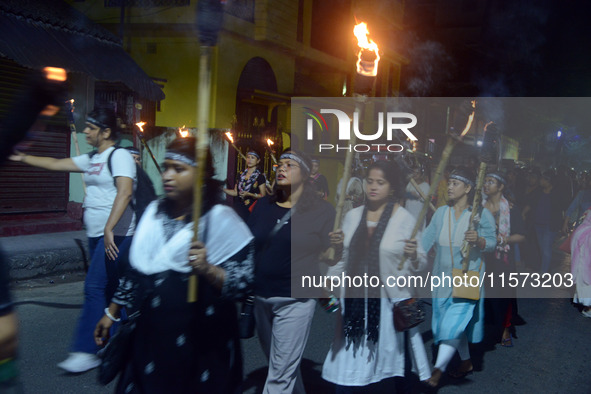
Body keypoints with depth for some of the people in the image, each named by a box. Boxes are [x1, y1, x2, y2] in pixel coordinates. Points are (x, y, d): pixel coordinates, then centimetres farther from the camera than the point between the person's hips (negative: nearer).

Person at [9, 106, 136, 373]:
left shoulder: (119, 156, -12)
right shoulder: (92, 159, 16)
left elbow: (125, 191, -26)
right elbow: (56, 164, 24)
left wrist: (109, 228, -33)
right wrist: (23, 158, 24)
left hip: (115, 235, -9)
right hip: (97, 234, 9)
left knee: (95, 287, -10)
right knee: (107, 288, 13)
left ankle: (85, 351, -4)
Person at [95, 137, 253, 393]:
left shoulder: (221, 219, -12)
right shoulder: (154, 211, 5)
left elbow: (242, 283, -15)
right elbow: (136, 268, 14)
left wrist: (207, 269, -31)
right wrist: (112, 313, 18)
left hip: (200, 344, -5)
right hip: (148, 335, 5)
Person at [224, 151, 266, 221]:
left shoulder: (260, 176, -3)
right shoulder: (241, 175, 13)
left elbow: (263, 196, -5)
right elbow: (236, 192, 16)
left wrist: (249, 194, -18)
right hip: (238, 207, 5)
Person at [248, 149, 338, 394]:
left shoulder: (321, 210, -4)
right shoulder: (264, 206, 6)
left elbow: (332, 255, -3)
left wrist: (336, 248, -25)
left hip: (295, 300, -4)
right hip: (260, 297, 5)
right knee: (282, 364, 20)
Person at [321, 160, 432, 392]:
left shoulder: (404, 219, -5)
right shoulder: (352, 216, 6)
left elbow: (421, 263, -5)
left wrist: (414, 257, -25)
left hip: (390, 301, -3)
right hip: (354, 300, 3)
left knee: (397, 360, 12)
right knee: (347, 361, 4)